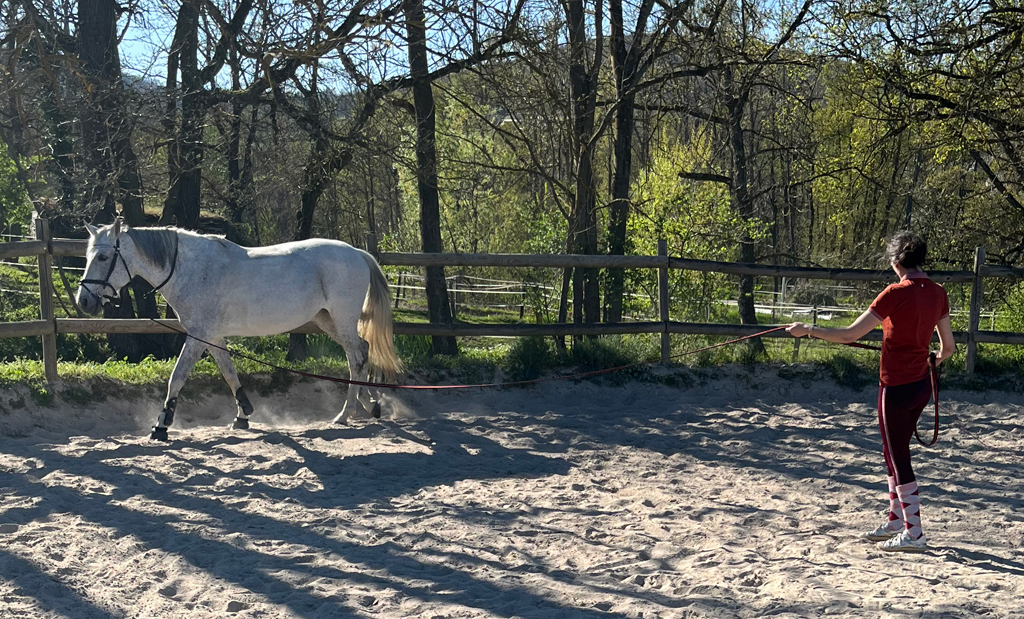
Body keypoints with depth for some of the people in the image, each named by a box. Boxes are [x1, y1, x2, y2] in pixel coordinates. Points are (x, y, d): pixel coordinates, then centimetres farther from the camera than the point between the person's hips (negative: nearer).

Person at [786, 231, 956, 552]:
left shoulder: (897, 293, -19)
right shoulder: (938, 293, 3)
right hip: (921, 384, 8)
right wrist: (937, 359, 33)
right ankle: (895, 520, 30)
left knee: (899, 458, 2)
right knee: (894, 453, 20)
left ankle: (913, 534, 7)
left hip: (897, 388, -8)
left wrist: (807, 330, -9)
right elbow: (948, 347, 10)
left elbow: (849, 335, -19)